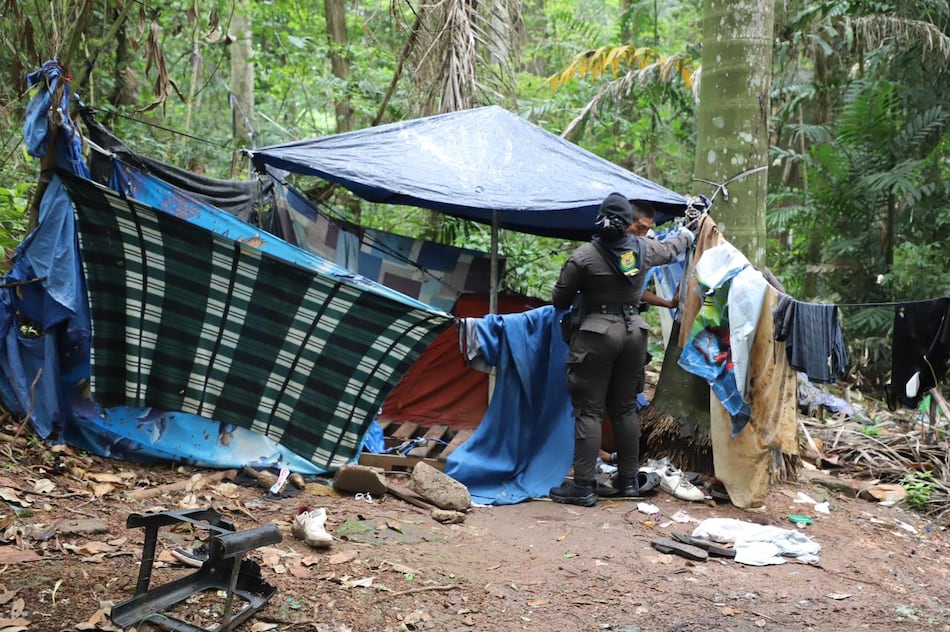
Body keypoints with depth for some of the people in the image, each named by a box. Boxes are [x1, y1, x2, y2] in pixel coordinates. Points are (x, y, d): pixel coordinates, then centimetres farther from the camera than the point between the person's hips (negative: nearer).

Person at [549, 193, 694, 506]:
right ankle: (628, 480, 21)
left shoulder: (582, 257, -10)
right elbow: (669, 249, 26)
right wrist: (686, 236, 48)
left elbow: (559, 301, -2)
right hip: (633, 331, 5)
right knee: (625, 408, 14)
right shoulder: (643, 249, 2)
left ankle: (582, 486, -2)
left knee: (588, 411, -1)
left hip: (597, 335, -4)